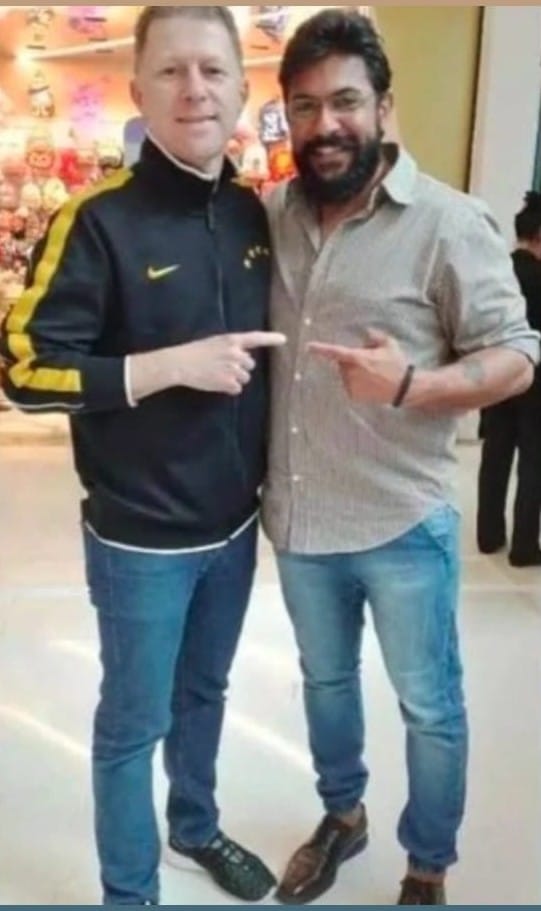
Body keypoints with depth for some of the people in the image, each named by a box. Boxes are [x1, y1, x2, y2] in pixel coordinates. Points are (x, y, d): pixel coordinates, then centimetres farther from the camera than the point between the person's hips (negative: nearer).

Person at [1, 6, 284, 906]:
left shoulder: (252, 213, 2)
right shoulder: (99, 219, -17)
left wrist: (268, 474, 5)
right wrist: (175, 364, -24)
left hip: (234, 522, 6)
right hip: (141, 538, -5)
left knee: (205, 690, 24)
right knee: (135, 719, 12)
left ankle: (198, 827, 50)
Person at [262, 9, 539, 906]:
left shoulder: (448, 224, -14)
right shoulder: (271, 216, 1)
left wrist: (409, 384, -29)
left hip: (402, 526, -4)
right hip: (298, 518, 5)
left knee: (430, 707, 13)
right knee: (324, 679, 24)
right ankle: (342, 815, 50)